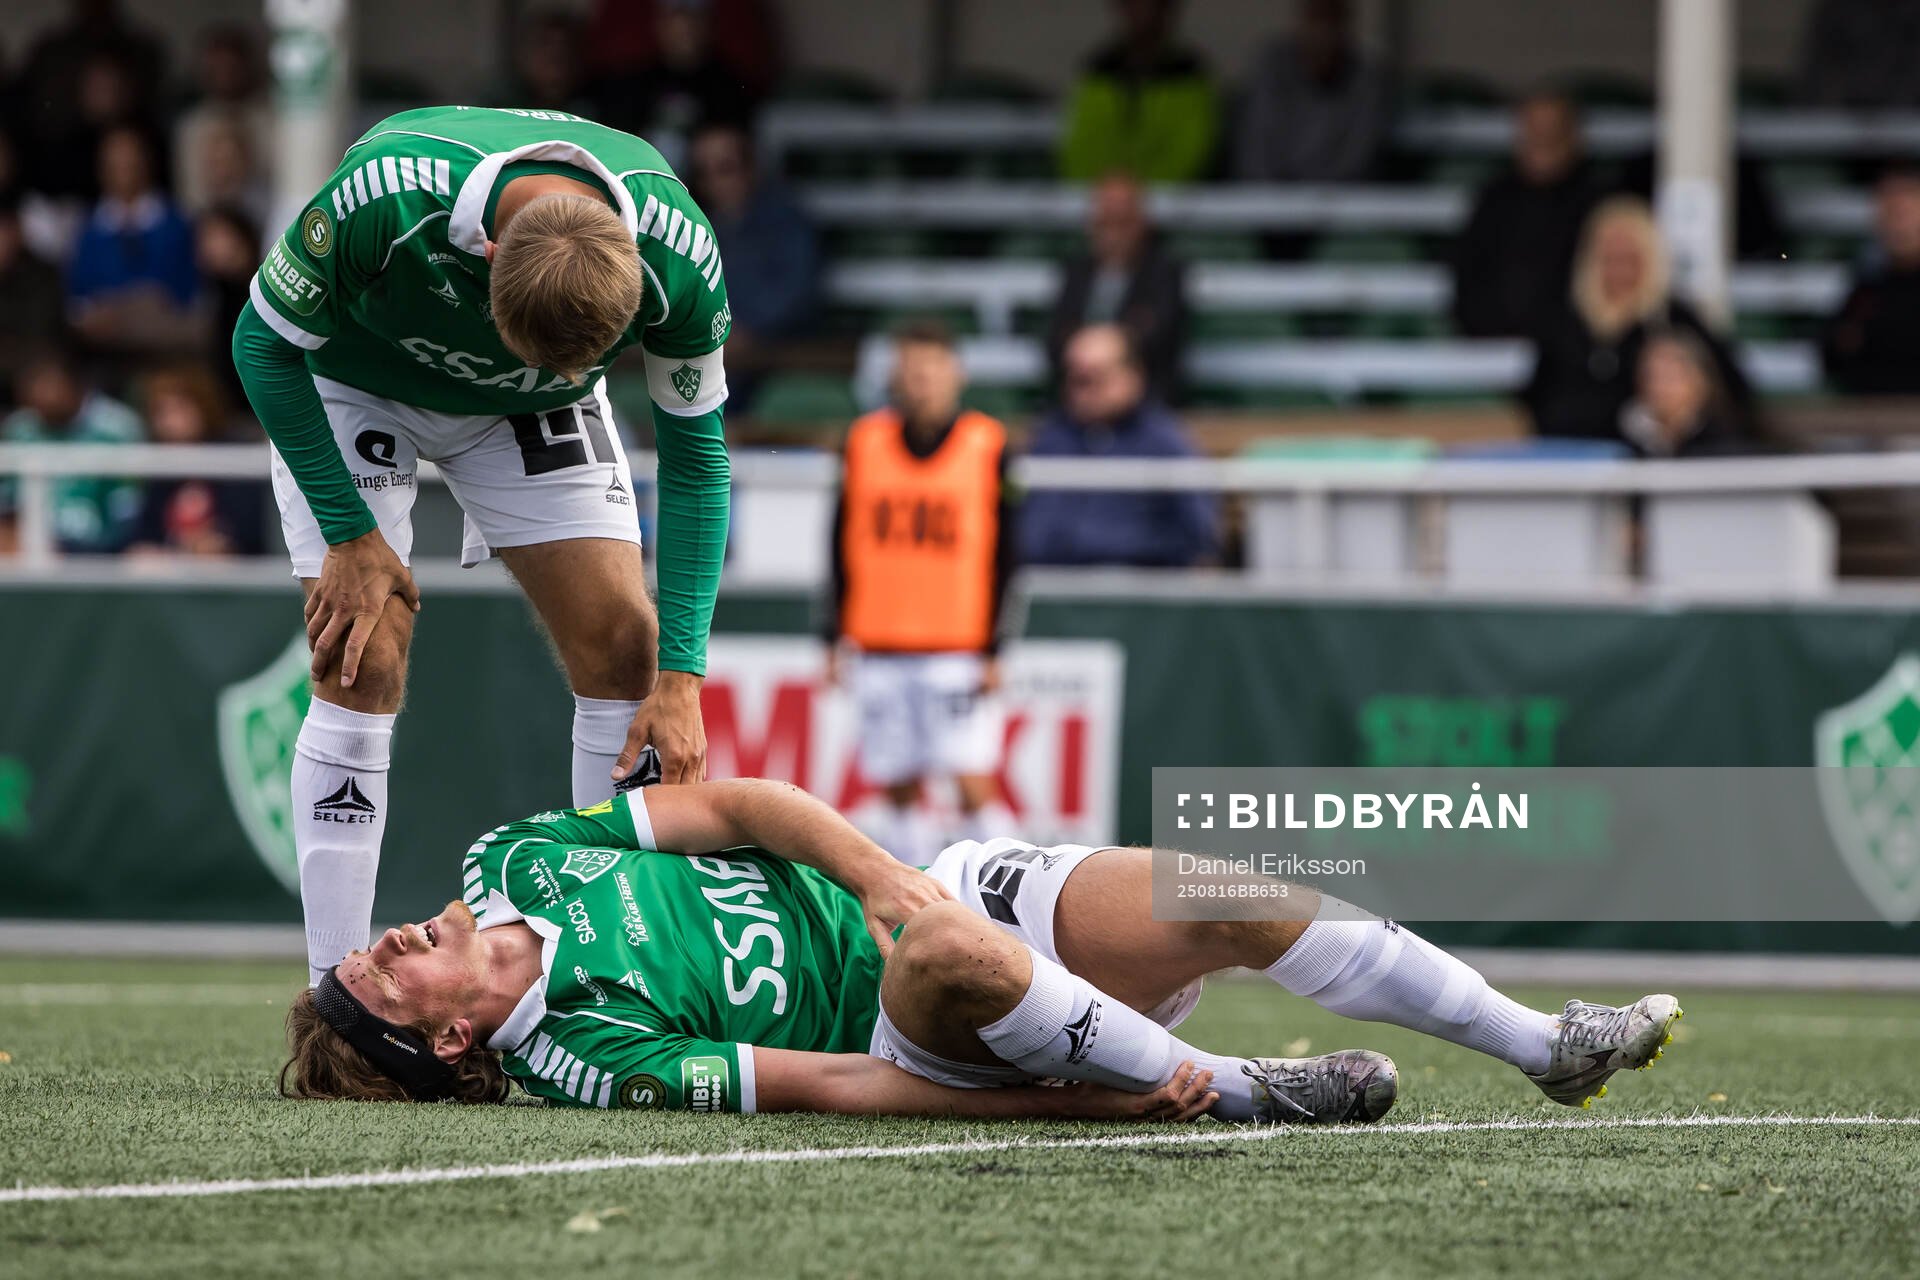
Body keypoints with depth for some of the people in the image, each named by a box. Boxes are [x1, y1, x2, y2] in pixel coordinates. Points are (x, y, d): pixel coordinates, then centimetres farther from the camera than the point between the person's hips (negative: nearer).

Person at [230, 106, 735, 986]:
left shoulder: (679, 259, -34)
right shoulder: (383, 198, -42)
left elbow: (694, 452, -18)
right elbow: (265, 342, -23)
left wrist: (681, 677, -23)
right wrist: (352, 536, -20)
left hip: (531, 417, 2)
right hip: (357, 386, -2)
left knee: (622, 646, -9)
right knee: (362, 672, -14)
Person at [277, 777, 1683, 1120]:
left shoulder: (515, 861, 0)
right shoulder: (578, 1055, -18)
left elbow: (739, 807, 4)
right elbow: (835, 1087, -21)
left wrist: (885, 879, -14)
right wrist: (1130, 1100, -24)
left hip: (922, 891, 7)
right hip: (909, 1020, -7)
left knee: (1243, 899, -11)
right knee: (950, 956, -41)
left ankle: (1547, 1044, 1)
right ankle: (1238, 1090, -24)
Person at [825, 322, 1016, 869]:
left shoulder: (986, 446, -1)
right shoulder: (865, 440, 7)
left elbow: (1003, 554, 0)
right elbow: (843, 544, 13)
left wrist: (994, 649, -5)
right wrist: (836, 635, 9)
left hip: (960, 647, -3)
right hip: (880, 647, 3)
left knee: (973, 780, -11)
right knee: (898, 784, 5)